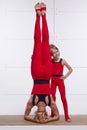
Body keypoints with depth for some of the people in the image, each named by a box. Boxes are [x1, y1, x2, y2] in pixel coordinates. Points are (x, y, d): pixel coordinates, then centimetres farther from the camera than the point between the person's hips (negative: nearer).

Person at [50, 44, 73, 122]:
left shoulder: (62, 61, -3)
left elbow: (70, 69, 0)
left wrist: (65, 76, -6)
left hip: (60, 80, -2)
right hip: (53, 80, 2)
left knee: (63, 97, -3)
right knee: (53, 97, 7)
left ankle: (67, 116, 0)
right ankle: (53, 114, 17)